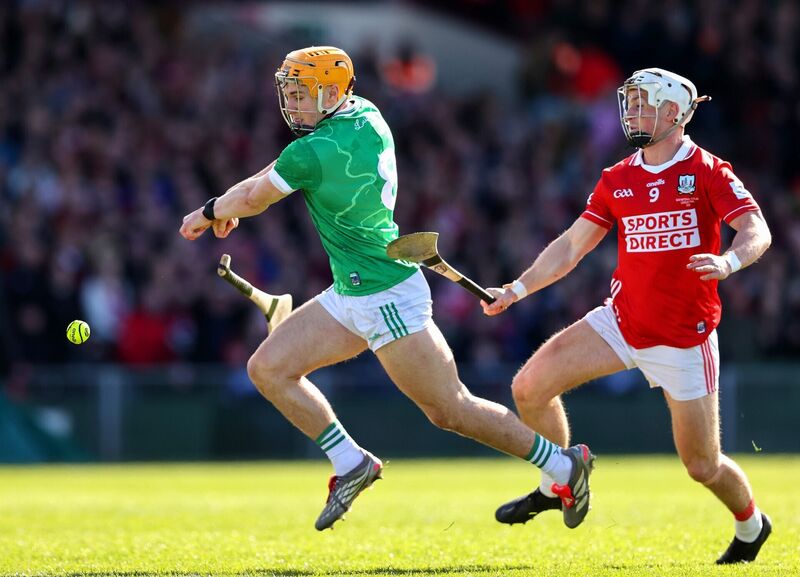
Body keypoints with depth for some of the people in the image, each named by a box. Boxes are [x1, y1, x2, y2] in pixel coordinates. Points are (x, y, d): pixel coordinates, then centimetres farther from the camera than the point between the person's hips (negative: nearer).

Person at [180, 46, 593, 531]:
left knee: (450, 410, -3)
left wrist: (210, 213, 16)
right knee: (268, 369, 5)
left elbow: (253, 200, -4)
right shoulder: (367, 117, 4)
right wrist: (223, 206, 19)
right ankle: (352, 464, 10)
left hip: (386, 297, -10)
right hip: (350, 297, 10)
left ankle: (564, 464, 10)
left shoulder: (312, 153, -21)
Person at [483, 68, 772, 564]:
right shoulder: (617, 180, 8)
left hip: (684, 337, -5)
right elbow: (573, 245, 11)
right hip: (621, 321, 5)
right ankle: (556, 486, 13)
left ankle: (752, 527, 32)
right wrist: (517, 290, 2)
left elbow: (757, 231, -16)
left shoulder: (707, 172, -8)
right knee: (531, 386, -10)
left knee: (703, 466, 0)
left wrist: (728, 261, -38)